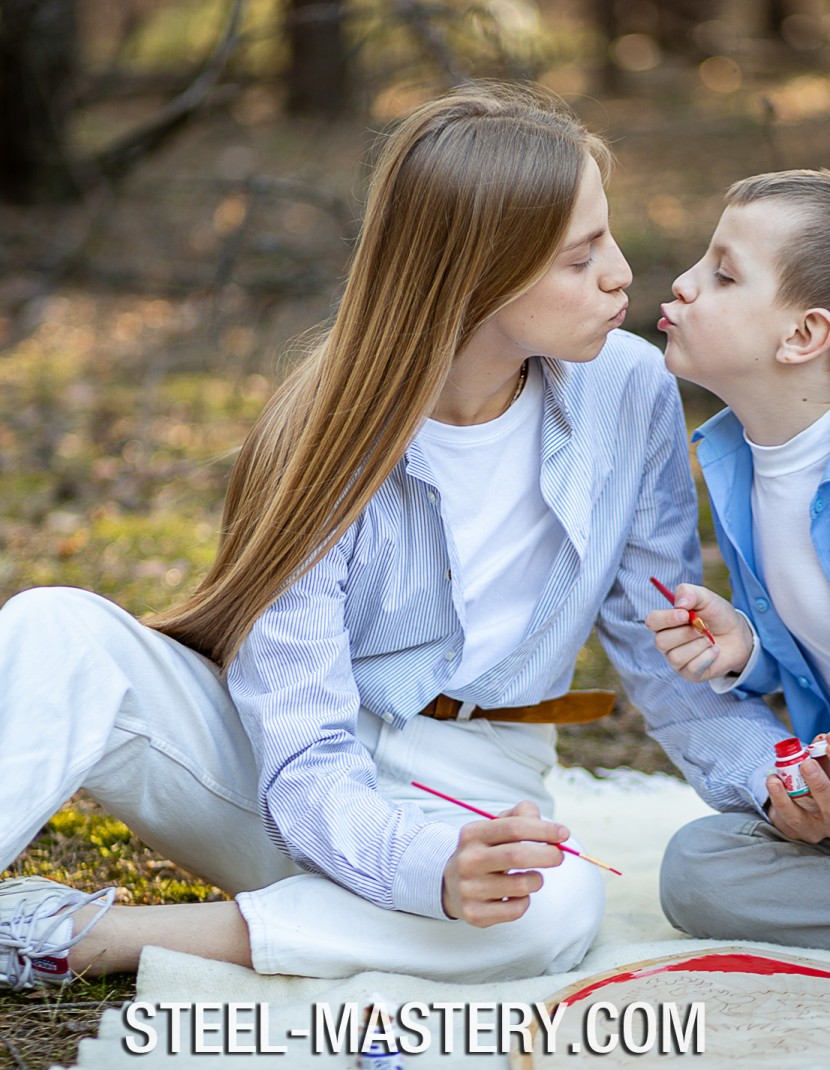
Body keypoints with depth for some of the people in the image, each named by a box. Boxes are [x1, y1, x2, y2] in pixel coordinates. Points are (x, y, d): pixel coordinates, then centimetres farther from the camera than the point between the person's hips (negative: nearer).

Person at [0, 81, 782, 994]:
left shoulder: (629, 389, -8)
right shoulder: (332, 440, -17)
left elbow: (666, 648, 3)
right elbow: (307, 766, -22)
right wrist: (430, 865, -43)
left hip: (465, 789, 2)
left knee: (557, 907, -36)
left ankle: (89, 936, -29)